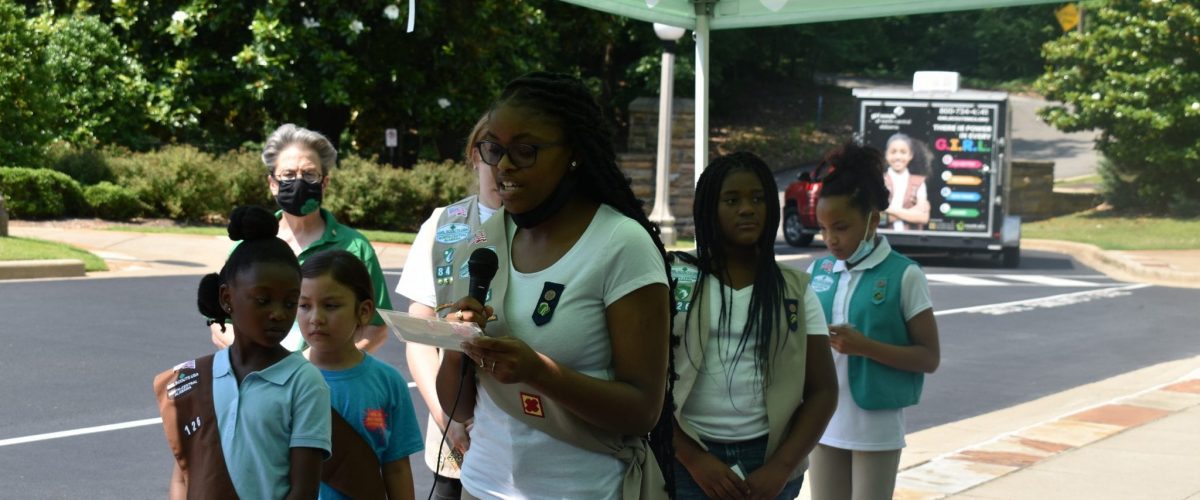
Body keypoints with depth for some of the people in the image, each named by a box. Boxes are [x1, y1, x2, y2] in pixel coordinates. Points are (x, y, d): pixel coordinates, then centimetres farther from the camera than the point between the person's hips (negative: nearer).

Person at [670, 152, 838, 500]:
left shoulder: (795, 290, 5)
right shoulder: (676, 281, -1)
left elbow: (823, 390, 4)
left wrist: (781, 467, -7)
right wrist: (694, 459, -12)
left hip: (768, 461, 2)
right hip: (687, 459, -2)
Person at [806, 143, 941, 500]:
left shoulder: (903, 275, -8)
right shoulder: (818, 272, 5)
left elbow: (929, 357, -7)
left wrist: (866, 346, -20)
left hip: (876, 428, -4)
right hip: (824, 423, 5)